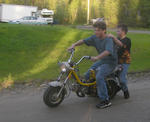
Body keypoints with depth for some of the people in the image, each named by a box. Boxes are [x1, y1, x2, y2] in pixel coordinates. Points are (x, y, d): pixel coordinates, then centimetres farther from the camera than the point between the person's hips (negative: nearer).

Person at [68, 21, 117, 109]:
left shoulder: (109, 40, -24)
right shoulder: (95, 37, -1)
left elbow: (108, 51, -42)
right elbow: (84, 41, 5)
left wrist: (97, 57, -57)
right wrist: (74, 45, -12)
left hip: (110, 62, -9)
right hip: (102, 60, 9)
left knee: (99, 77, -29)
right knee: (88, 75, 8)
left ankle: (106, 101, -23)